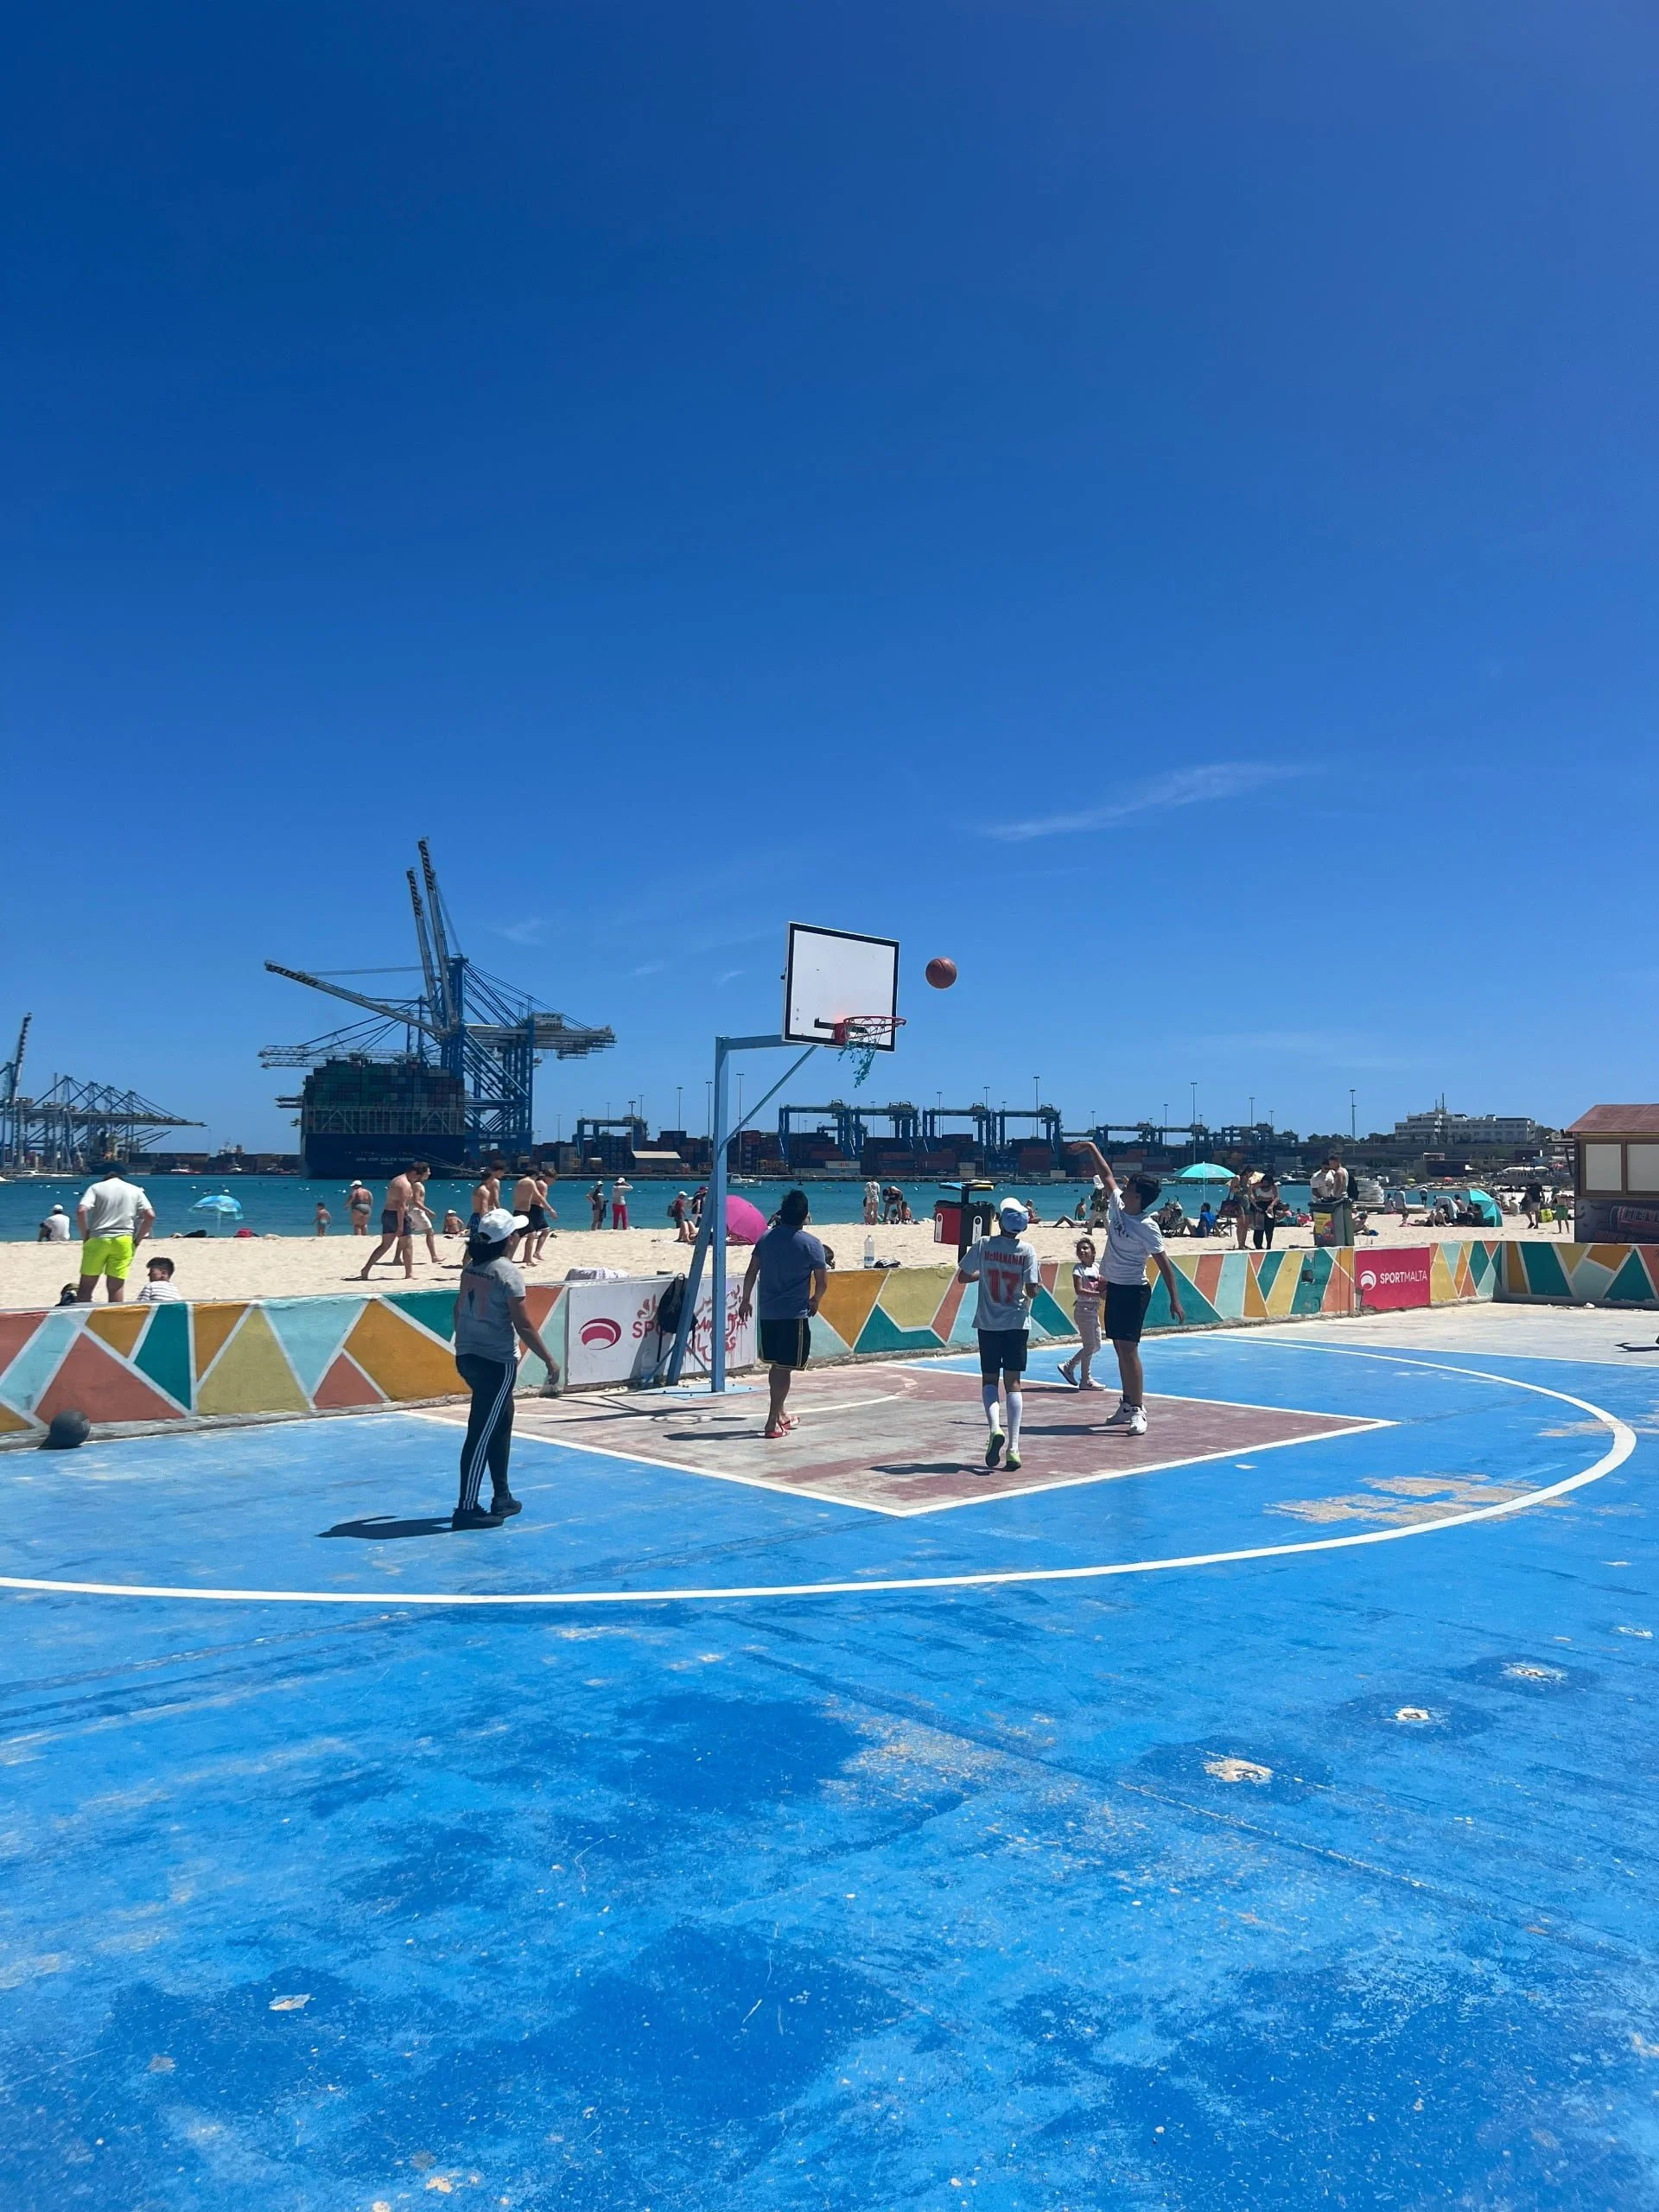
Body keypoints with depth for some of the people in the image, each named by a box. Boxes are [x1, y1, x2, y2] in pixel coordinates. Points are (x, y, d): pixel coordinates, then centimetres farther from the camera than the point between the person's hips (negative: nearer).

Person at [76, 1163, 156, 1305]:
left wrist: (85, 1237, -1)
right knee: (116, 1286, 5)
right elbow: (150, 1215, -1)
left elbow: (81, 1211, -9)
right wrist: (137, 1240, 5)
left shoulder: (96, 1187, 7)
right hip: (124, 1241, 1)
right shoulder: (135, 1190, 12)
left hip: (98, 1239, -1)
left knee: (86, 1286, 7)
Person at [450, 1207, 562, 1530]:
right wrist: (549, 1360, -9)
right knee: (482, 1434, -4)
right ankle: (466, 1508, 0)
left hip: (468, 1356, 9)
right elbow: (524, 1326, -16)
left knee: (501, 1425, 20)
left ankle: (501, 1497, 28)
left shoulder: (471, 1269, 7)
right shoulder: (508, 1273, -16)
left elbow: (459, 1310, 14)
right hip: (497, 1363, -9)